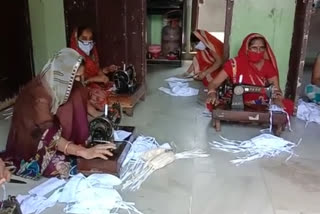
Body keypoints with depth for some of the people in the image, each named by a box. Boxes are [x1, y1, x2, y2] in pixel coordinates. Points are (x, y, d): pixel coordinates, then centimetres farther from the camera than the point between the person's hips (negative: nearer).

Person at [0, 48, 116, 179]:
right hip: (31, 144, -7)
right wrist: (84, 152, -47)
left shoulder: (63, 85, -10)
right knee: (61, 166, -25)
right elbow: (48, 135, -40)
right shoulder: (39, 93, -32)